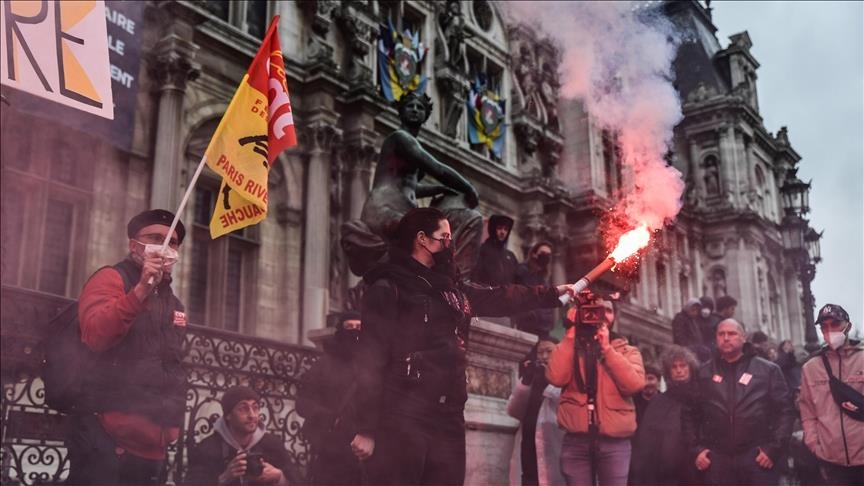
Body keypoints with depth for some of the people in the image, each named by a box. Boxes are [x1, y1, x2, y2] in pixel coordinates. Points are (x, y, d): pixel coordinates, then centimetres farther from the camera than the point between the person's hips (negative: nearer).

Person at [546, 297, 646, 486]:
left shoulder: (627, 351, 11)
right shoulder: (571, 348, 13)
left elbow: (634, 384, -9)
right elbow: (556, 377, -6)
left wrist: (607, 348, -10)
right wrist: (570, 336, -5)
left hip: (614, 442, -1)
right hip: (575, 441, 1)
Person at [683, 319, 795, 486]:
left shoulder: (768, 370, 6)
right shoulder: (703, 373, 11)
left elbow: (784, 411, 3)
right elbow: (690, 414, 13)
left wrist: (774, 448, -5)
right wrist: (695, 449, 3)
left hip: (758, 458, -1)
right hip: (717, 460, 1)